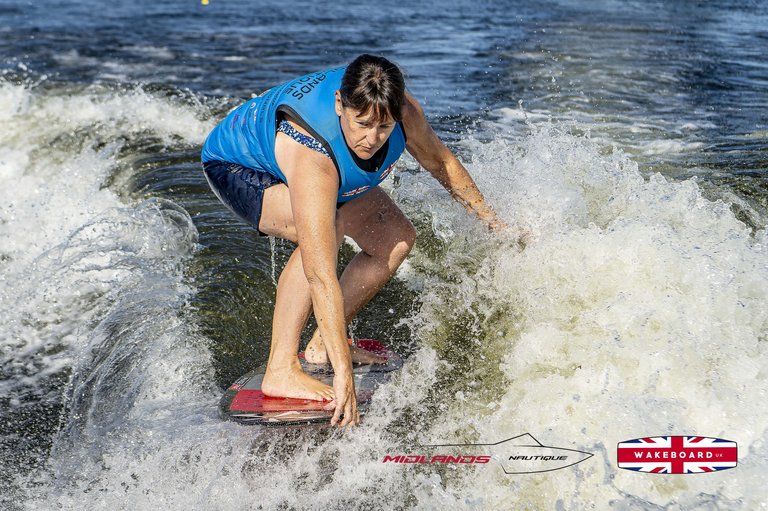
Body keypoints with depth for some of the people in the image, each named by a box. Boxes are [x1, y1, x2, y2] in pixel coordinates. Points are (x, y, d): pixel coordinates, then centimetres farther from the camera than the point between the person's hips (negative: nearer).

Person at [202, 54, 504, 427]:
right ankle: (280, 370, -26)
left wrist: (489, 218, 7)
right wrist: (343, 372, -51)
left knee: (395, 238, 0)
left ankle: (320, 347, 10)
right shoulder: (311, 157, -46)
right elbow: (320, 273, -49)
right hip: (236, 164, -7)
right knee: (326, 230, -35)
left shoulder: (404, 112, -27)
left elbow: (438, 160, -4)